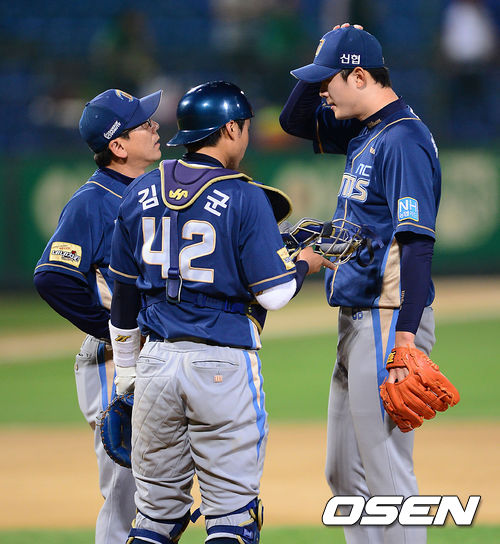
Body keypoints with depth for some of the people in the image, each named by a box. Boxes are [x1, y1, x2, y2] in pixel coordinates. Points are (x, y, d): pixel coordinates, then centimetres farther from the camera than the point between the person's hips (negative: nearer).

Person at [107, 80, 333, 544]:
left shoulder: (140, 193, 7)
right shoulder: (245, 198, -8)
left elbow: (123, 296, 12)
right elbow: (273, 294, -9)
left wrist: (126, 374, 21)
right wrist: (303, 265, 12)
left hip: (155, 364, 5)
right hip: (224, 365, -5)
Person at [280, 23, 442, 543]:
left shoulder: (403, 140, -16)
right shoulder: (363, 132, 13)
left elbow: (418, 241, -22)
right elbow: (294, 119, 27)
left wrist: (406, 336, -28)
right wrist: (331, 54, 10)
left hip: (388, 320, -10)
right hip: (355, 321, 10)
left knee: (386, 474, -10)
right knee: (344, 474, 13)